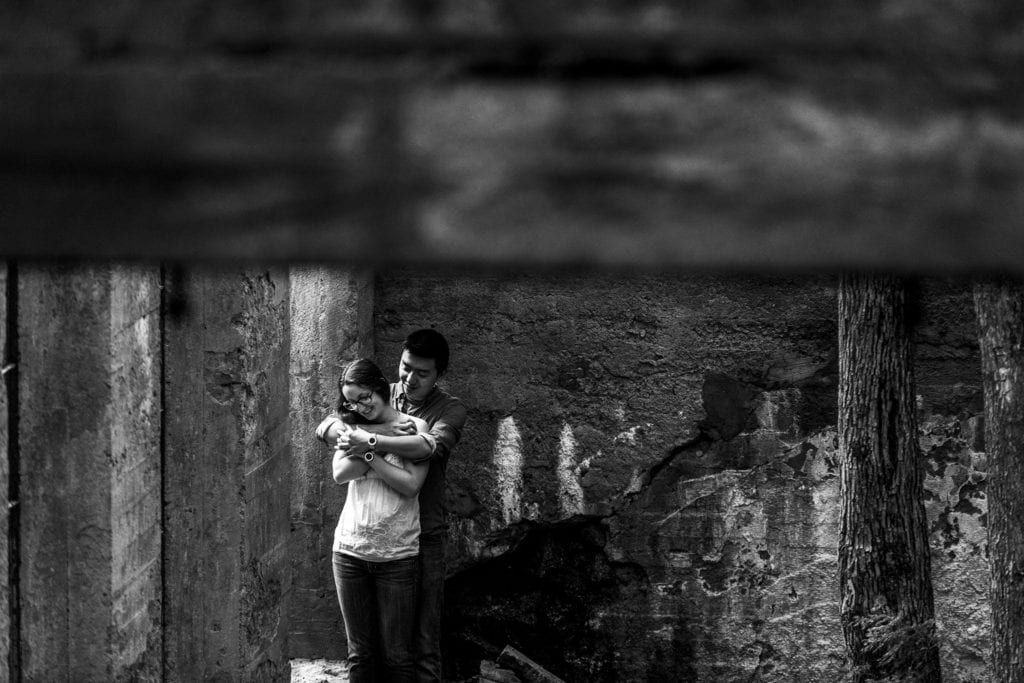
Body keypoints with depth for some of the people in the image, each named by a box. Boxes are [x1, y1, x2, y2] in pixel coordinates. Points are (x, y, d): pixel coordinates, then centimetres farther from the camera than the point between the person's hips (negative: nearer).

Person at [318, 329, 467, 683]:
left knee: (423, 637, 0)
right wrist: (382, 433, -20)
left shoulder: (450, 410, -6)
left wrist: (372, 442, -35)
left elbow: (434, 446, -27)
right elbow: (326, 427, -4)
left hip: (424, 536, -3)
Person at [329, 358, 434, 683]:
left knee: (396, 654, 0)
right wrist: (388, 443, -13)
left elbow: (411, 485, -13)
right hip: (349, 550, 3)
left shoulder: (415, 427, -1)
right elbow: (340, 473, -8)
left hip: (397, 555, -3)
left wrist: (369, 449, -11)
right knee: (360, 653, 8)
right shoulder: (353, 428, 9)